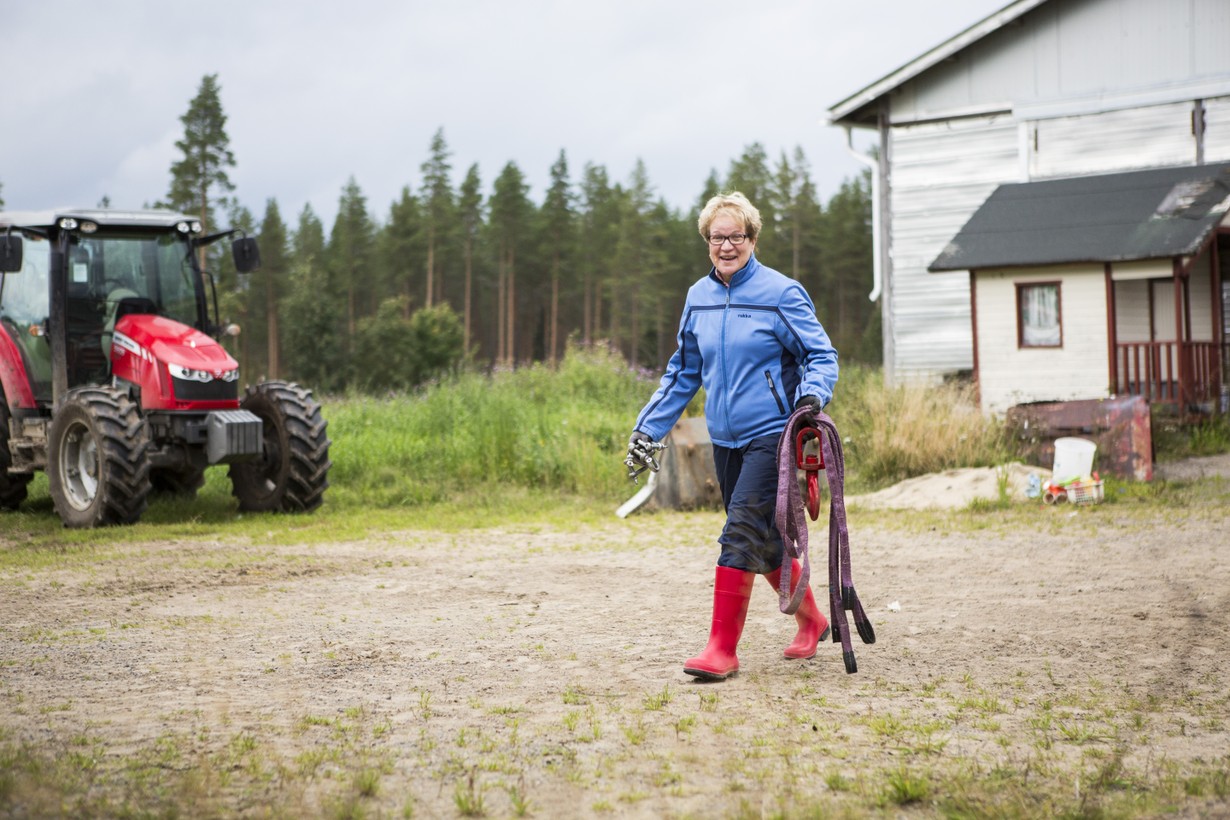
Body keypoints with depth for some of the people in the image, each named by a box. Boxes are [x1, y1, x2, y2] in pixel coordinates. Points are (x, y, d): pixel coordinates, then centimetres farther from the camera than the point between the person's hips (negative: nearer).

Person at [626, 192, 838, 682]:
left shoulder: (780, 293, -8)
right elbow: (683, 373, 18)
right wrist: (648, 427, 14)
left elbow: (821, 356, -4)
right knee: (765, 541, 14)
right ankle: (812, 621, 33)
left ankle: (723, 649, -11)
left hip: (771, 434, -6)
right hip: (725, 439, 6)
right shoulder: (698, 298, 9)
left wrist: (813, 394, -24)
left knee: (742, 534, -14)